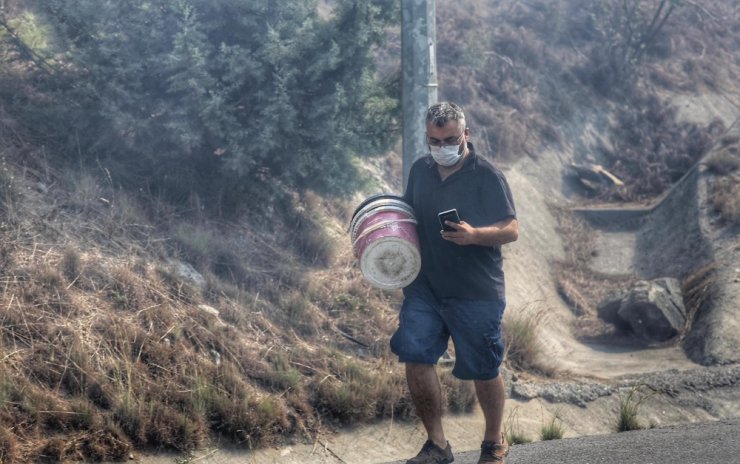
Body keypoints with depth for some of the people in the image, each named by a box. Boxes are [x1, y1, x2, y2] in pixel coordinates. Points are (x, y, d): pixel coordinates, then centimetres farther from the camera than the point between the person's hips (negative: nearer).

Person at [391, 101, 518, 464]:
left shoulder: (487, 176, -9)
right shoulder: (420, 170, 8)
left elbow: (511, 230, -13)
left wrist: (473, 235, -31)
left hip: (476, 293, -4)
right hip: (425, 287, 5)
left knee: (483, 370, 6)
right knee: (415, 358, -7)